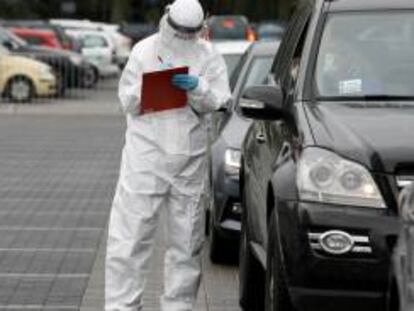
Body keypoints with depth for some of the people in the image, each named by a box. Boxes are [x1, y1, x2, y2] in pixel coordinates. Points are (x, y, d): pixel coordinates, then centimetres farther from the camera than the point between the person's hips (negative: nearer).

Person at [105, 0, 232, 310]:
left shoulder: (208, 56, 7)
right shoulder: (144, 51, 3)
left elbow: (220, 102, -1)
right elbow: (127, 102, 2)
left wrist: (199, 89, -19)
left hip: (190, 159, 2)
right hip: (146, 154, -2)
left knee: (187, 239, 8)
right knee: (130, 236, -7)